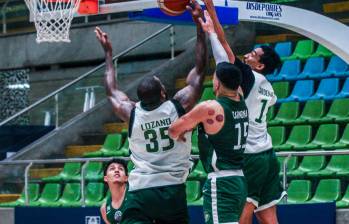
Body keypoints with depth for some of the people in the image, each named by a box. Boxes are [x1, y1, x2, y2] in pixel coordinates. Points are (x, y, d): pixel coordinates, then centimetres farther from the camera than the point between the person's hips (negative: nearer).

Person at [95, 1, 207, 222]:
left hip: (140, 192, 0)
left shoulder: (131, 113, 1)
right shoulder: (179, 106, -4)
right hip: (173, 190, 0)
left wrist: (108, 52, 32)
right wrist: (199, 23, 4)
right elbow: (200, 69, 2)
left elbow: (112, 91, 21)